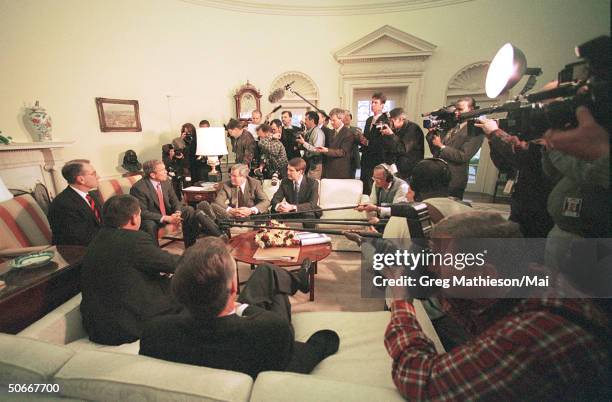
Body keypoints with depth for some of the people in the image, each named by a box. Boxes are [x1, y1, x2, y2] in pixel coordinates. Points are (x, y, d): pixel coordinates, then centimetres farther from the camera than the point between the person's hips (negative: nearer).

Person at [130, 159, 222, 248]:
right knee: (150, 226, -37)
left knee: (189, 210, -11)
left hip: (168, 214, 6)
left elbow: (174, 201, 4)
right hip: (151, 219, -6)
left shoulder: (165, 182, -3)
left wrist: (177, 213, -19)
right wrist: (166, 218, -30)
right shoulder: (138, 188, -21)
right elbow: (142, 212, -23)